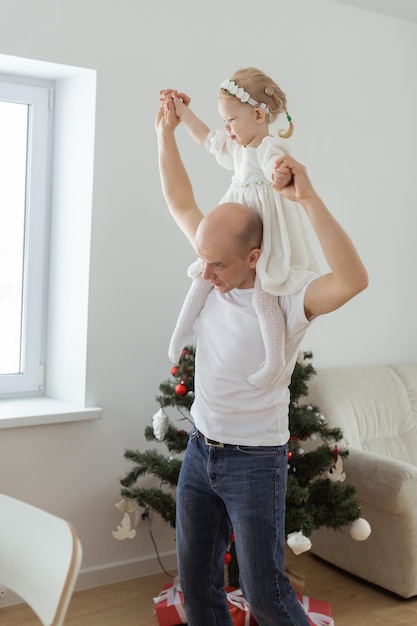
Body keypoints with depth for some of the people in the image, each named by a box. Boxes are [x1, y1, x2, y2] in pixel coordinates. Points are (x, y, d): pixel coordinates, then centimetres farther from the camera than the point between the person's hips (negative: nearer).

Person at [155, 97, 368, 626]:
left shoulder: (287, 298, -22)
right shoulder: (214, 275, -4)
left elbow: (353, 279, -42)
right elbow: (179, 202, 6)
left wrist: (307, 197, -45)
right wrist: (166, 133, 1)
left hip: (254, 460, -6)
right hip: (199, 450, 6)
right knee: (196, 583, 17)